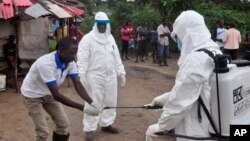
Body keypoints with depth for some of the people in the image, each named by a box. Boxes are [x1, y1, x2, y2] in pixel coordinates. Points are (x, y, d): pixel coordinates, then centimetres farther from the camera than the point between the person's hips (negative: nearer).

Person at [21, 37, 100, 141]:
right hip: (32, 95, -7)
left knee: (63, 124, 5)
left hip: (48, 94, 7)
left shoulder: (70, 63, -16)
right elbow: (56, 95, -38)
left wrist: (91, 102, -33)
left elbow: (78, 85, -16)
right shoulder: (46, 64, -38)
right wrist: (82, 108, -39)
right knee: (43, 132, -9)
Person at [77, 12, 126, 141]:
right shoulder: (88, 38, -7)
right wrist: (81, 76, -19)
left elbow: (116, 57, 16)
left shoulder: (110, 38, 12)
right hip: (95, 77, -6)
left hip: (110, 76, 6)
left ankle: (106, 124, 30)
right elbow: (82, 59, -12)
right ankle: (90, 129, 12)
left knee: (110, 101, 14)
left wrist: (121, 72, 14)